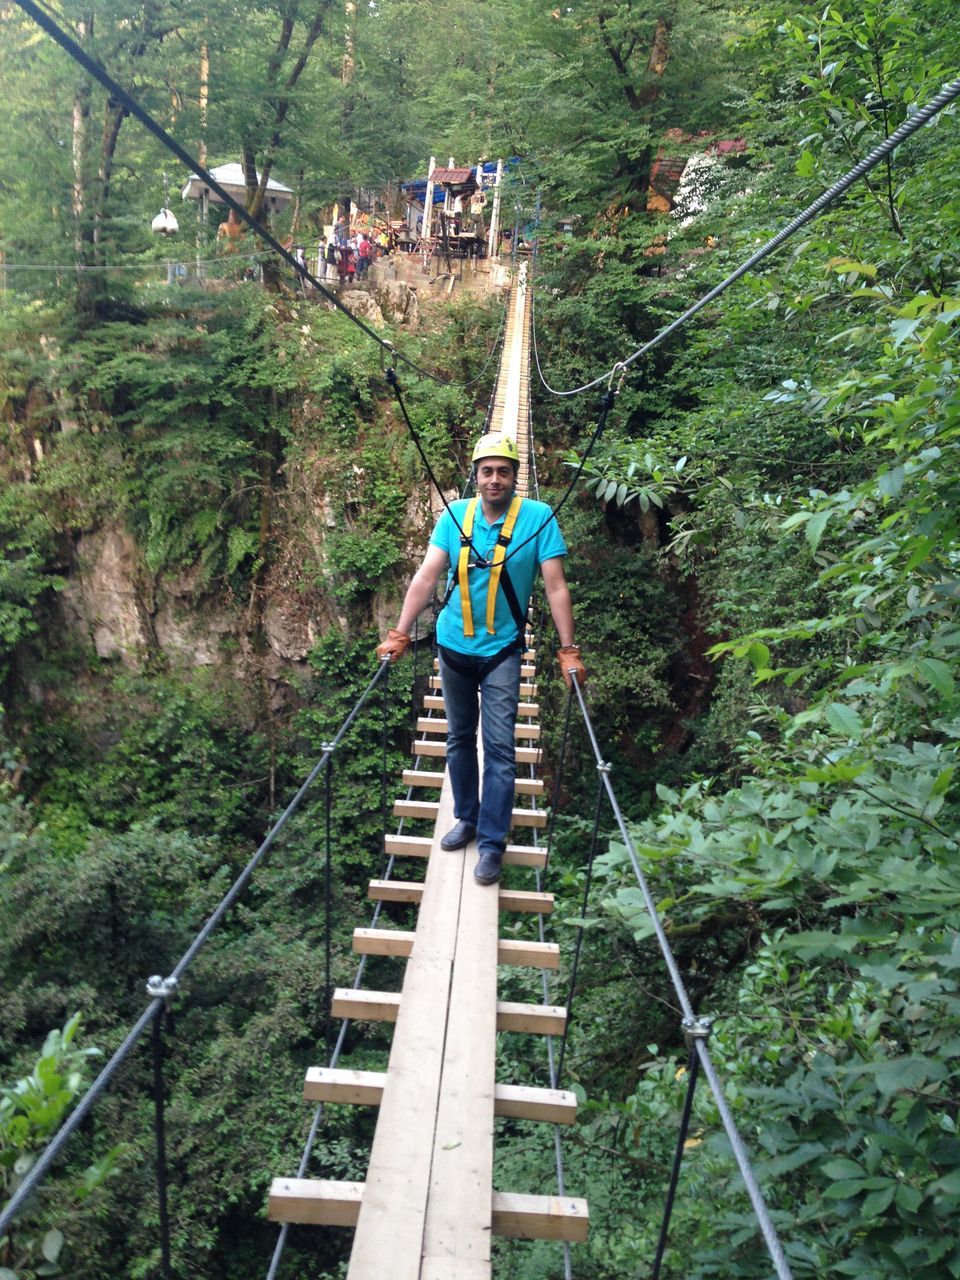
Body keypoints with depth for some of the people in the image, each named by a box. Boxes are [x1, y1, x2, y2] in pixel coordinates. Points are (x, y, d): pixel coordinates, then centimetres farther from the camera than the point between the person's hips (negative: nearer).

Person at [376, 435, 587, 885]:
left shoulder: (538, 517, -12)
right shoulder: (454, 515, -5)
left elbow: (556, 586, -13)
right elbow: (426, 577, -8)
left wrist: (569, 652, -15)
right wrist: (399, 635, -15)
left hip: (501, 650, -3)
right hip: (454, 646, 3)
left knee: (499, 747, -4)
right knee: (459, 738, 15)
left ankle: (492, 843, 6)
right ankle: (466, 818, 33)